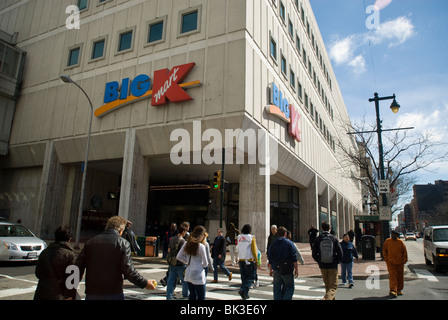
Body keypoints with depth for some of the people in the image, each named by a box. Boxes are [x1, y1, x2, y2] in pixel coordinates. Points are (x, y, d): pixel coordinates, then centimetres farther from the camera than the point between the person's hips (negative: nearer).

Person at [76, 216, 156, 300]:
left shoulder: (90, 242, 7)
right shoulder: (123, 243, -6)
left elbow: (79, 266, 6)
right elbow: (128, 270, -12)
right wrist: (145, 283, -2)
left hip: (91, 294, 4)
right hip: (114, 294, -3)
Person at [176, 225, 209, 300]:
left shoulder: (187, 244, 2)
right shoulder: (201, 246, -15)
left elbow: (179, 257, 7)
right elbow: (205, 263, -9)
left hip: (188, 274, 7)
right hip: (198, 275, -6)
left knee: (192, 295, 18)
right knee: (201, 297, 4)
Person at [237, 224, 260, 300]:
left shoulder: (239, 238, 3)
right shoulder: (251, 238, -10)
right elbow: (254, 250, -9)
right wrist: (256, 260, -3)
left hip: (241, 259, 5)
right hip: (249, 260, -5)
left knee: (244, 277, 13)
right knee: (251, 276, 5)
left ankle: (245, 294, 16)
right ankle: (243, 290, -12)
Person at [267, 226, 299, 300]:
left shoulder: (273, 244, 6)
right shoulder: (289, 243, -4)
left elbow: (270, 257, 9)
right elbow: (294, 258, -8)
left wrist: (271, 269, 17)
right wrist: (296, 269, -4)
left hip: (276, 269, 3)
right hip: (287, 269, -3)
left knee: (277, 288, 11)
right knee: (289, 287, 7)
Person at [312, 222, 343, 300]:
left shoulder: (317, 239, -2)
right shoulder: (334, 239, -4)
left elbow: (314, 254, -2)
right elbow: (340, 254, -5)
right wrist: (336, 262, 10)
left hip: (322, 266, 2)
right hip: (333, 267, -2)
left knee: (327, 286, 19)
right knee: (333, 287, 1)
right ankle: (327, 298, -24)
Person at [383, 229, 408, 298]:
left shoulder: (401, 242, -3)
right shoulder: (387, 241, -3)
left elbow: (404, 252, 5)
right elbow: (384, 251, 6)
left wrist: (403, 261, 1)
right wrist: (386, 259, 0)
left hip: (399, 263, 2)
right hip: (390, 262, -2)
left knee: (400, 277, 11)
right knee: (392, 276, -10)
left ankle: (399, 290, 26)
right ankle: (393, 290, -14)